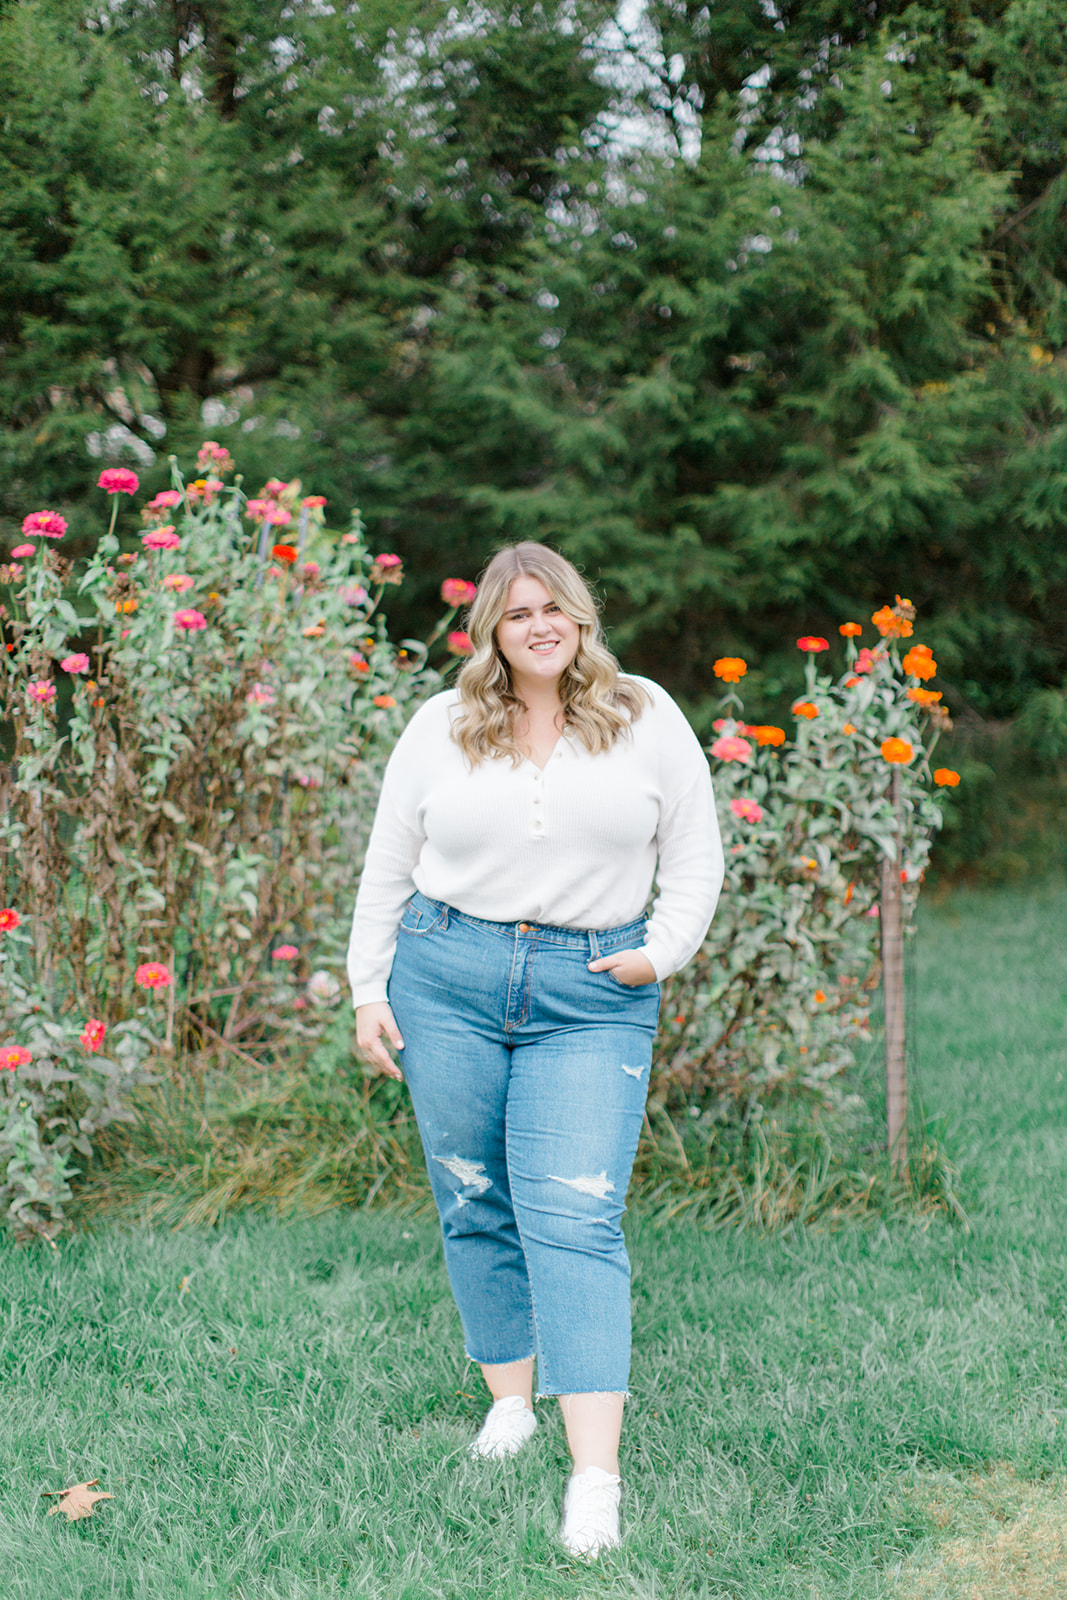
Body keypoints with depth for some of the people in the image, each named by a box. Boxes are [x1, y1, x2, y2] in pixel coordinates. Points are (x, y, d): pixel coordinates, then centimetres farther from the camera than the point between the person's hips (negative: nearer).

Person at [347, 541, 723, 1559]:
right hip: (447, 977, 2)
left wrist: (663, 950, -4)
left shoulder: (647, 721, 5)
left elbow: (695, 861, 10)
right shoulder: (440, 729, 7)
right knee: (474, 1205, 8)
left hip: (595, 996, -2)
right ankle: (510, 1400, 27)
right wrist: (368, 990, 8)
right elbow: (388, 866, 13)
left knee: (573, 1217, -11)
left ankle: (596, 1476, -14)